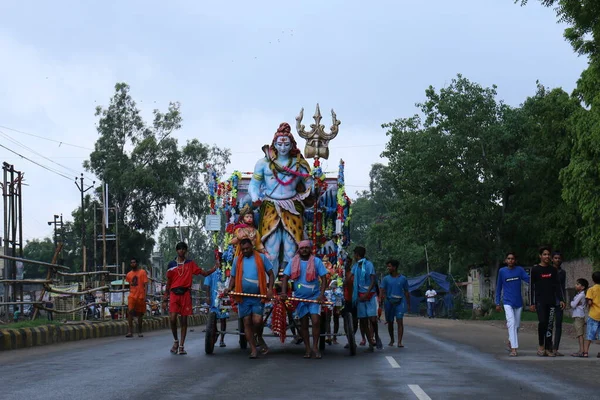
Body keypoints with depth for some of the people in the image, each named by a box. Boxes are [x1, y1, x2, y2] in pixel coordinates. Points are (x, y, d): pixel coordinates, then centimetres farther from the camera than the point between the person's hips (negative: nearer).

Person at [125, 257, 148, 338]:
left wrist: (145, 295, -12)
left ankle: (139, 331, 18)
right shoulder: (129, 274, 11)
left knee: (140, 314, 6)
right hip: (132, 296, 2)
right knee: (130, 311, -17)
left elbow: (145, 284, -4)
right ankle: (130, 331, -20)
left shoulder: (142, 272, 0)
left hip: (141, 296, -2)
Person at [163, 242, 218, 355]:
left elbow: (204, 273, 7)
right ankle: (175, 341, 10)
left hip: (185, 294, 1)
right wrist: (166, 295, 9)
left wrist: (215, 268, -7)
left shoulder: (190, 264, 9)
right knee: (172, 318, -13)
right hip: (174, 294, -1)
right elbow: (168, 281, 14)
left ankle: (181, 346, 6)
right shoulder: (172, 264, 9)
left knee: (184, 320, 1)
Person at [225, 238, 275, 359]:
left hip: (258, 296, -3)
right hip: (243, 297, 3)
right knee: (247, 322, 2)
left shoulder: (261, 258, 3)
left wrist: (270, 289, -11)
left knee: (257, 321, -14)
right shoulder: (237, 260, 10)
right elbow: (234, 277, 14)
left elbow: (271, 274, 3)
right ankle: (253, 349, 9)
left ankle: (260, 338, 16)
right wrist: (229, 288, -5)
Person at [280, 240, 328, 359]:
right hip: (300, 298, 2)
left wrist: (322, 294, -17)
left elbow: (324, 279, -5)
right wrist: (284, 292, -18)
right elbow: (285, 278, -3)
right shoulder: (293, 262, -1)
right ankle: (307, 349, 15)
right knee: (303, 324, 7)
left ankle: (315, 347, -1)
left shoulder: (316, 261, -4)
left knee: (316, 321, -13)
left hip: (314, 297, -2)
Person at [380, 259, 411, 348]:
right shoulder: (386, 279, 5)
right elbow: (382, 291, 0)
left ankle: (399, 342, -17)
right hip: (389, 302, 2)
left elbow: (406, 292, 11)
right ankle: (391, 340, 28)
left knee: (400, 321, -13)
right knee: (390, 322, 10)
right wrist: (383, 302, -16)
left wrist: (408, 304, 8)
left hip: (399, 303, -2)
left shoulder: (403, 279, 5)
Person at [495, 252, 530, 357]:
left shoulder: (520, 270, 1)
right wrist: (497, 303, 4)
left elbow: (528, 280, -12)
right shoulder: (502, 271, -1)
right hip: (508, 302, -3)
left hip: (518, 302, 3)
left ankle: (510, 342, 38)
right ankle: (514, 349, -21)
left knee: (517, 325, 12)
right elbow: (498, 288, 5)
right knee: (511, 323, -17)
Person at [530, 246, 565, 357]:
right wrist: (532, 303, -4)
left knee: (549, 325, 2)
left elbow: (557, 286, 12)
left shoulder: (553, 270, 11)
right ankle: (541, 346, -2)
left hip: (551, 301, 3)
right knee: (542, 322, -17)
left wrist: (561, 299, 0)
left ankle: (548, 349, 6)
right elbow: (531, 287, 1)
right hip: (540, 301, -3)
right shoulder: (535, 269, 1)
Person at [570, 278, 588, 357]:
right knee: (579, 334, 10)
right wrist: (573, 303, -2)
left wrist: (572, 303, 3)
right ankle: (581, 351, 12)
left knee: (580, 334, -13)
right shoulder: (578, 294, 19)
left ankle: (581, 351, -17)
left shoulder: (581, 295, -12)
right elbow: (572, 305, 18)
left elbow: (573, 305, -16)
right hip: (576, 316, 10)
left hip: (579, 316, -10)